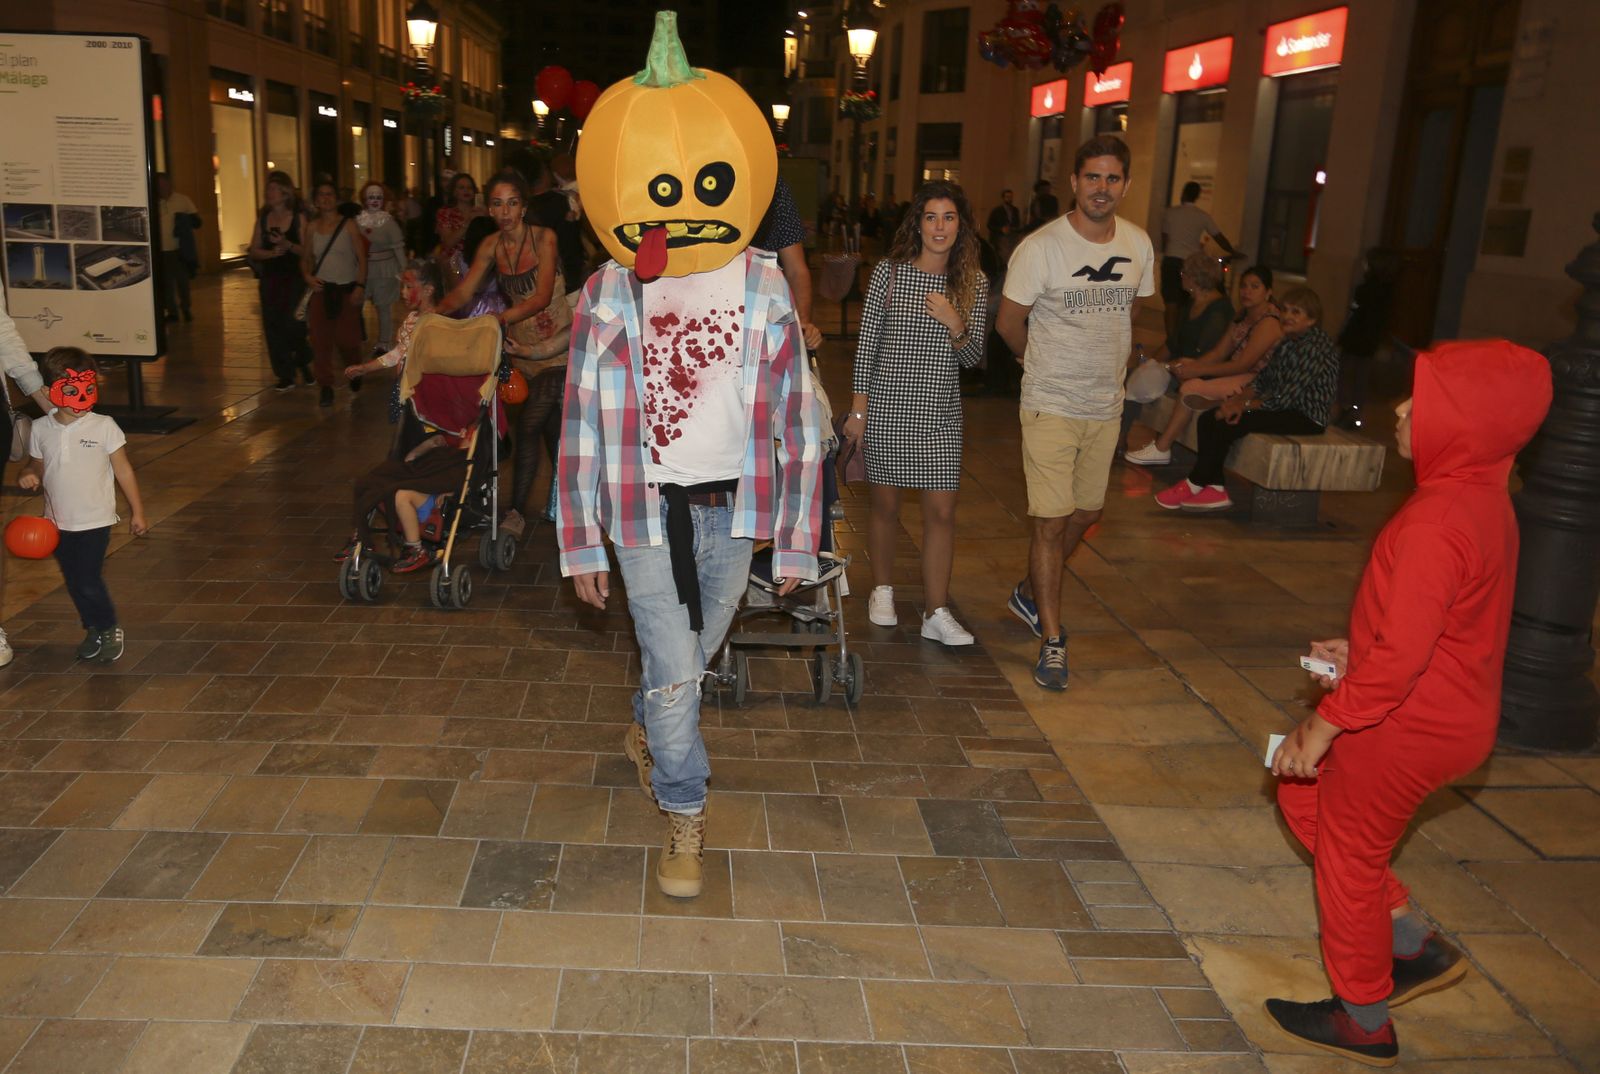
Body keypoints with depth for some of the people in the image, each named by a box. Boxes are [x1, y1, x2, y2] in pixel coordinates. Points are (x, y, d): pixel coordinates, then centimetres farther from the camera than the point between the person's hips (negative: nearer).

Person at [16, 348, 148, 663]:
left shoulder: (103, 427, -10)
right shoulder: (41, 429, -1)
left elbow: (123, 470, -4)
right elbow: (37, 465, 13)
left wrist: (137, 512, -2)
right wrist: (28, 474, -12)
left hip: (95, 520, -4)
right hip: (58, 520, 4)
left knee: (89, 581, -6)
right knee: (73, 581, 13)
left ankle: (110, 630, 15)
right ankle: (93, 629, 30)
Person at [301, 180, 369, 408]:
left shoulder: (348, 225, -1)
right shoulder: (312, 227, 7)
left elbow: (362, 257, -3)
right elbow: (305, 257, 15)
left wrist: (360, 286, -13)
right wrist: (307, 276, -4)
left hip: (347, 289, -2)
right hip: (321, 288, 2)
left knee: (347, 338, -1)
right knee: (320, 339, -5)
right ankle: (325, 387, 2)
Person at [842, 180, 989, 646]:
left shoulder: (973, 283, 2)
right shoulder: (889, 272, -4)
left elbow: (973, 358, 4)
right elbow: (866, 343, -1)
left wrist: (955, 325, -16)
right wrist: (858, 407, -3)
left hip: (940, 413, 1)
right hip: (887, 407, -1)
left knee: (941, 510, -2)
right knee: (886, 504, 10)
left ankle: (936, 613, 7)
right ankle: (882, 591, 31)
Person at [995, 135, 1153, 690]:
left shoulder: (1138, 244, 2)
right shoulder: (1041, 247, -14)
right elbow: (1009, 322, -3)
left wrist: (1110, 370, 14)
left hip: (1106, 405, 6)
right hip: (1051, 405, -5)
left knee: (1086, 513, 16)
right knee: (1052, 521, -5)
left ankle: (1030, 594, 40)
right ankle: (1052, 641, 6)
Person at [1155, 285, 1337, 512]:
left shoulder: (1315, 347, -17)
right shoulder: (1288, 342, 13)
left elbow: (1288, 396, -23)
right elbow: (1263, 378, 9)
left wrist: (1246, 405, -17)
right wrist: (1240, 398, -10)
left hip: (1307, 417, -10)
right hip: (1286, 408, 10)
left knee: (1226, 424, -22)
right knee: (1208, 419, -4)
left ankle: (1194, 486, -8)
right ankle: (1216, 490, -7)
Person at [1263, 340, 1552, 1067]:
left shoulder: (1435, 522, -29)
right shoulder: (1482, 496, 3)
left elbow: (1400, 655, -29)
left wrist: (1324, 726, -19)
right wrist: (1357, 649, 10)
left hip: (1406, 725, -9)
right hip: (1448, 711, 10)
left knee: (1348, 853, 9)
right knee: (1304, 795, 24)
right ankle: (1416, 947, 30)